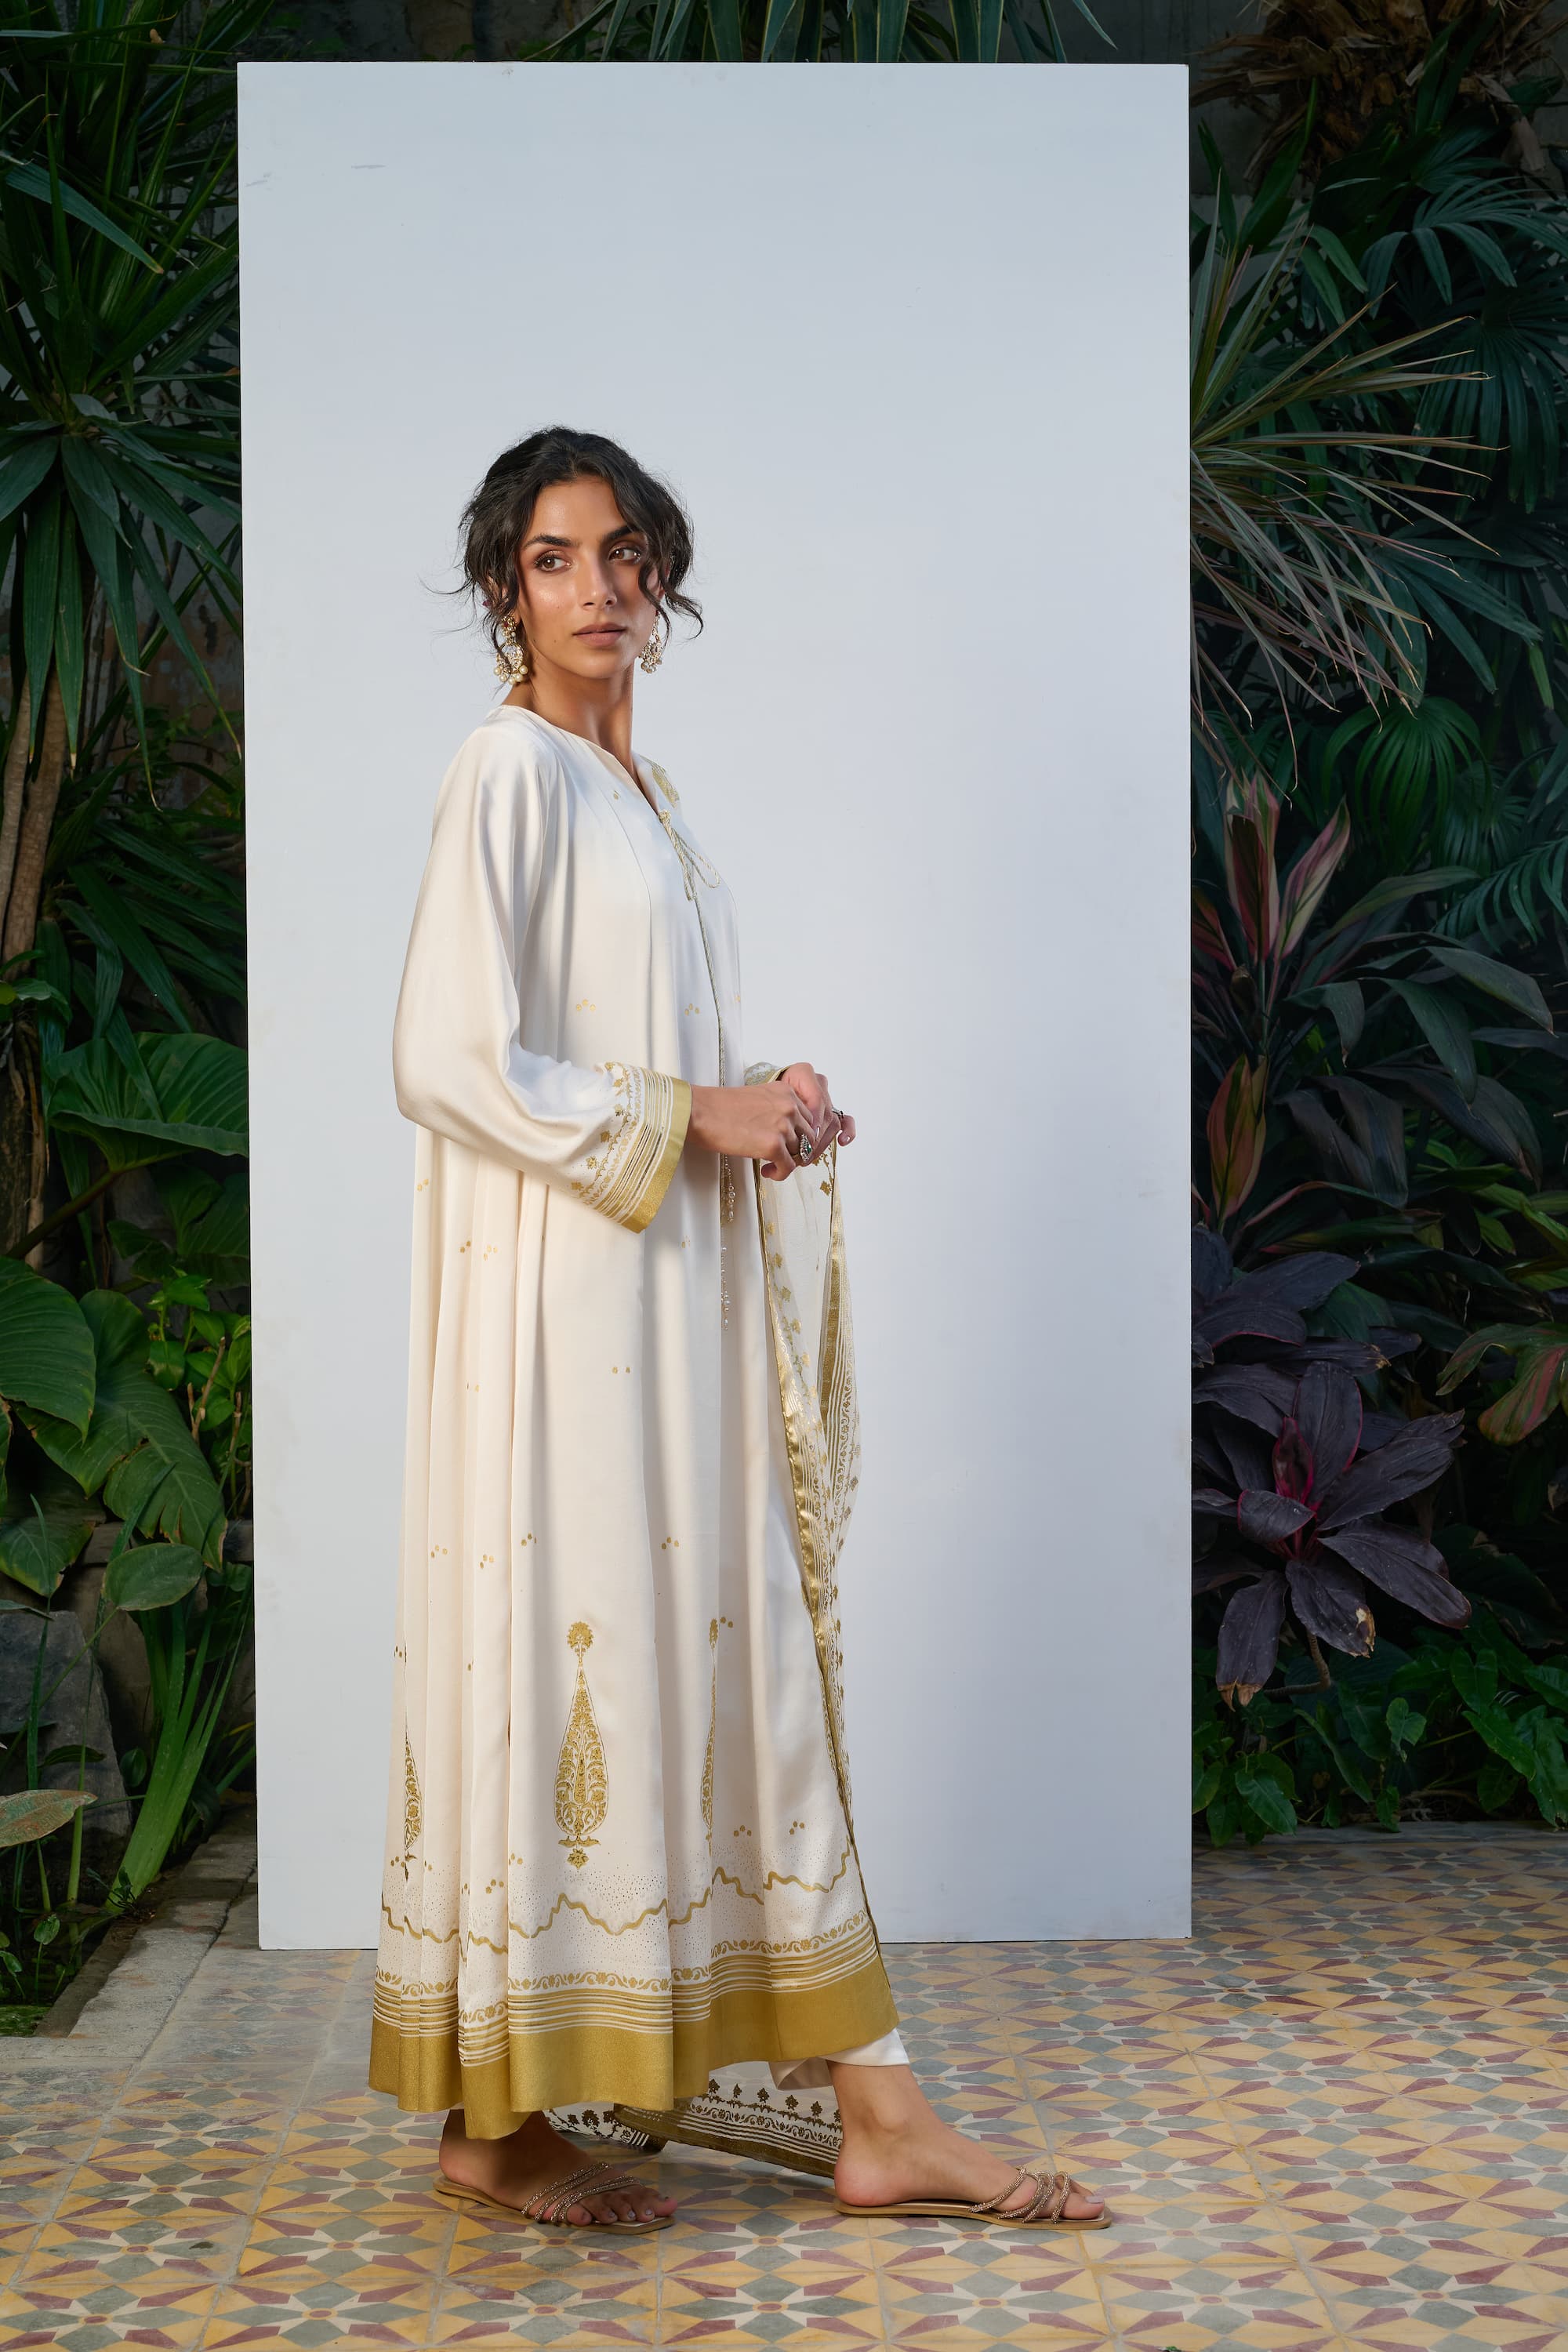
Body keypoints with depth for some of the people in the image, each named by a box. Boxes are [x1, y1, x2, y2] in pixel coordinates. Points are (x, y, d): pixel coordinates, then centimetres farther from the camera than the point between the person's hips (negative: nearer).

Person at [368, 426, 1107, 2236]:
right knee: (560, 1655, -3)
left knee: (753, 1648, 7)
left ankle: (879, 2123, 12)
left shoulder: (640, 790, 18)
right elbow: (449, 1062, -17)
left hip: (682, 1289, 9)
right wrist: (698, 1113, -14)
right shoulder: (510, 767, -8)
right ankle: (493, 2123, 11)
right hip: (559, 1288, -9)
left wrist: (775, 1116, 4)